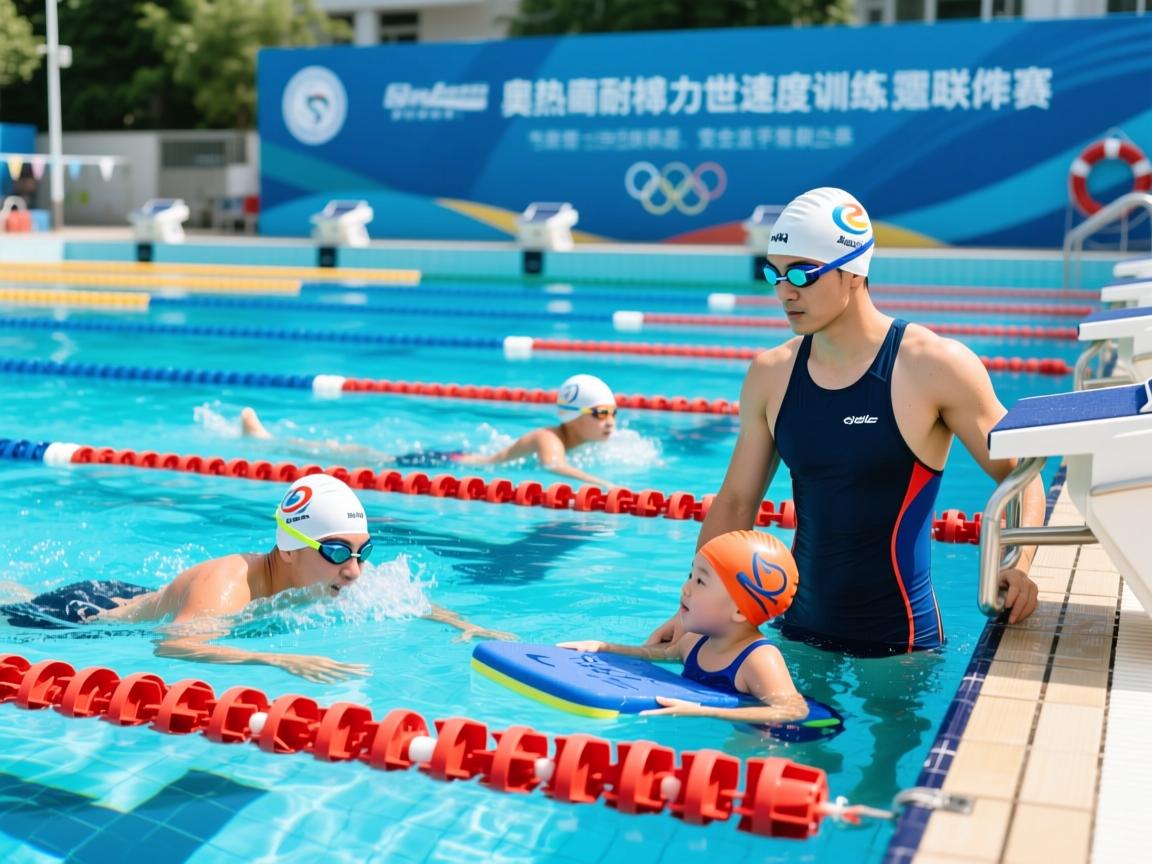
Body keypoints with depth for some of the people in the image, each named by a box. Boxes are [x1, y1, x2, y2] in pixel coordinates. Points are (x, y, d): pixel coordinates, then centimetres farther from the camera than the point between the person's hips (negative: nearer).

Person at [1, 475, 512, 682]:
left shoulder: (336, 575, -21)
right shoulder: (226, 586, -42)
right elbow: (173, 646, -56)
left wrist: (465, 626, -26)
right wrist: (282, 661, -66)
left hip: (134, 598, 7)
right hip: (89, 617, -7)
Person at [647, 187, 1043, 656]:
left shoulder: (935, 367, -11)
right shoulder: (770, 375, 2)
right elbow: (735, 502, 9)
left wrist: (1019, 565, -21)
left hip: (900, 645, -4)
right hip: (799, 632, 5)